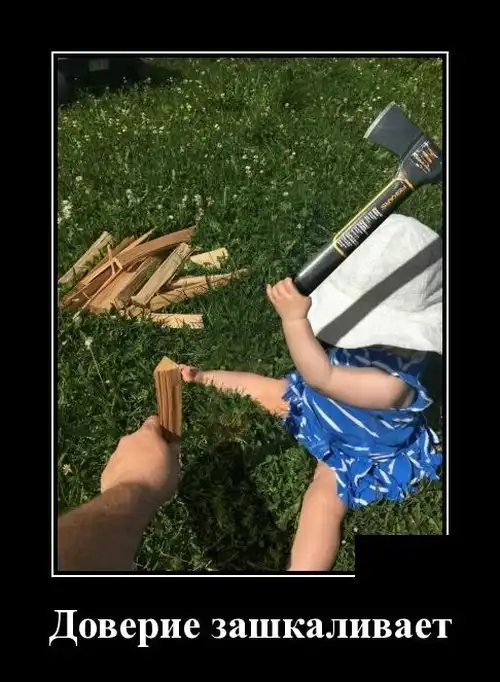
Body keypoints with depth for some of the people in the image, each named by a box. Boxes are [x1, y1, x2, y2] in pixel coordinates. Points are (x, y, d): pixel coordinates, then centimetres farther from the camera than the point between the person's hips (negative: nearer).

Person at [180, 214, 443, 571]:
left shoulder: (392, 383, -46)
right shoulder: (381, 336, -24)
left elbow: (321, 378, -53)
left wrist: (295, 319, -63)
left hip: (356, 453, -7)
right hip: (320, 407, 7)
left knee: (324, 500, -28)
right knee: (260, 385, 12)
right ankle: (202, 378, 36)